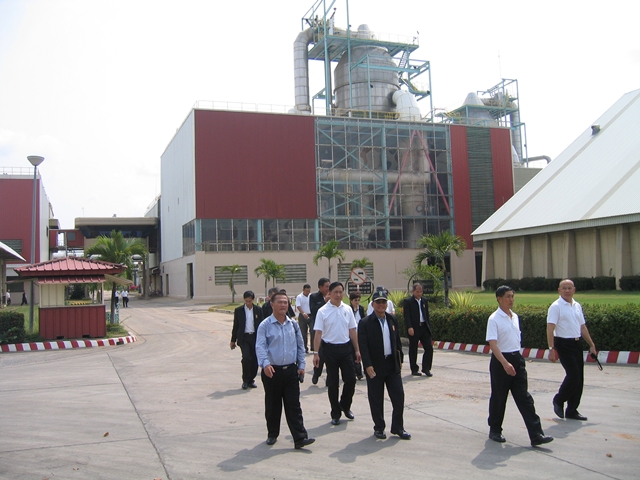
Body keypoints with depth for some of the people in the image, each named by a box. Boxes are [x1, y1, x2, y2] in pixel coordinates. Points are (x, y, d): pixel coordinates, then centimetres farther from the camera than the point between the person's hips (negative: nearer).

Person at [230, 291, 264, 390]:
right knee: (246, 358, -15)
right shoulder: (238, 310, 2)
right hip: (244, 338, -2)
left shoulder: (258, 310, 3)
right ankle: (245, 381, 0)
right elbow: (235, 326, 6)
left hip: (255, 337, 2)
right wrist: (233, 340, 7)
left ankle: (251, 380, 19)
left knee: (255, 360, 3)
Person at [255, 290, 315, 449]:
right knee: (272, 406, 11)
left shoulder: (293, 324, 8)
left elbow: (300, 345, 14)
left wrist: (301, 365, 8)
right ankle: (272, 434, 28)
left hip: (291, 370, 3)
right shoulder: (265, 325, -6)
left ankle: (300, 438, 3)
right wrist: (265, 363, -31)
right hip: (272, 371, -2)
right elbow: (260, 347, -16)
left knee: (294, 405, 2)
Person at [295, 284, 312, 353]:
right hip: (302, 316, -2)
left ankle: (314, 347, 3)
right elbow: (298, 306, -14)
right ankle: (305, 348, 11)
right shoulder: (299, 297, -3)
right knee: (303, 333, 4)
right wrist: (303, 313, -29)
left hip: (311, 316, 2)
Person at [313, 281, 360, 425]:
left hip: (346, 348, 3)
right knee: (333, 382, 6)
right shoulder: (323, 311, -6)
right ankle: (335, 413, 20)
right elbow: (318, 333, -7)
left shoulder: (347, 309, 4)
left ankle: (345, 405, 29)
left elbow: (352, 331, 9)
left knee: (350, 379, 3)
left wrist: (357, 350, 8)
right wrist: (316, 353, -11)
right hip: (330, 348, -3)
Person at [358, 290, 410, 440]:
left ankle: (398, 427, 19)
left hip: (392, 364, 4)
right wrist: (367, 365, -20)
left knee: (398, 396, 5)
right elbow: (363, 346, -13)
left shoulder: (392, 320, 8)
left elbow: (397, 341, 15)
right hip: (375, 366, -4)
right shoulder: (365, 323, -8)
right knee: (376, 399, 5)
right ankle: (379, 428, 20)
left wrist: (399, 359, 13)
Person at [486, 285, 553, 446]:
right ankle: (495, 430, 24)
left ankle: (536, 435, 0)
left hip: (517, 359, 6)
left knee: (524, 398, 2)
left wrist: (518, 361, 19)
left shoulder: (515, 317, 10)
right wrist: (505, 363, -31)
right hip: (500, 361, -6)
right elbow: (493, 344, -20)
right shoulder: (494, 319, -12)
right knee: (498, 398, 7)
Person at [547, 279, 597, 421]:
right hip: (564, 344, -7)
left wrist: (591, 345, 18)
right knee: (573, 376, -12)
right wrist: (552, 349, -23)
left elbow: (583, 326, 19)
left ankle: (572, 410, 20)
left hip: (577, 344, 7)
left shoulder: (577, 306, 12)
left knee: (579, 379, 9)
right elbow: (550, 329, -16)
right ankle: (558, 400, 12)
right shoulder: (556, 307, -10)